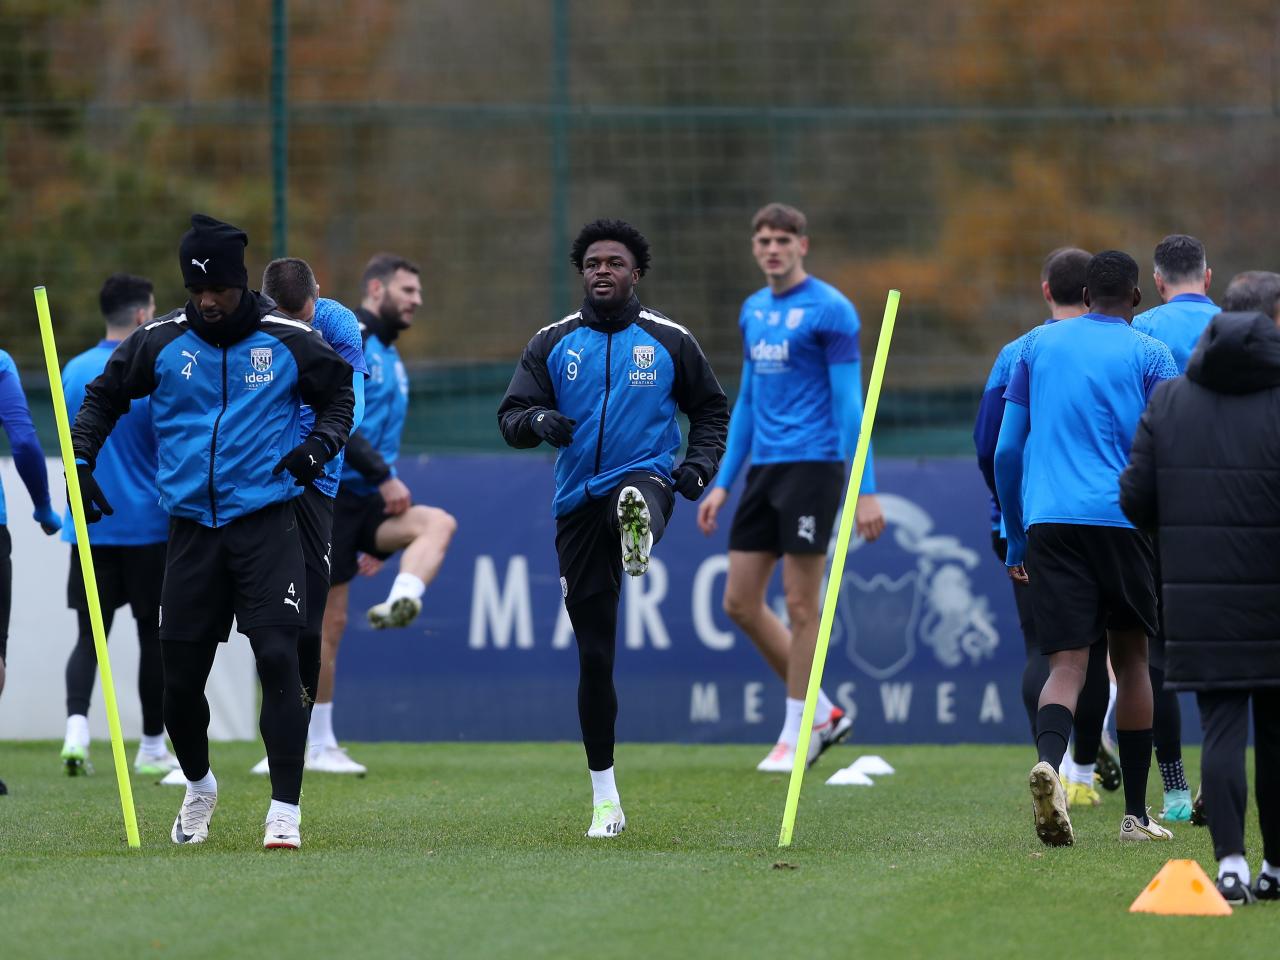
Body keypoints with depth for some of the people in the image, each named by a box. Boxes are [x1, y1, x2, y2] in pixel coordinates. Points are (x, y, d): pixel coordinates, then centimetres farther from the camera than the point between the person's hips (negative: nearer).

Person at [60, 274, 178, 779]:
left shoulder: (74, 372, 6)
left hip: (88, 525, 4)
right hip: (147, 524, -4)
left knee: (90, 632, 5)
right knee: (154, 634, 8)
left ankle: (77, 723, -19)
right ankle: (152, 747, 14)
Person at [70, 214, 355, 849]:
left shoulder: (288, 342, -1)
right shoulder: (160, 343, 3)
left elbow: (339, 395, 14)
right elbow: (104, 396, 17)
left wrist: (321, 443, -4)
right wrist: (80, 460, 5)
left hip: (265, 524, -2)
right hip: (191, 528, 2)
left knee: (277, 656, -17)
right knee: (181, 673, 5)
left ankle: (285, 811, -15)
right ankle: (199, 785, 33)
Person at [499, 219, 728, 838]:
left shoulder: (669, 341, 6)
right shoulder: (553, 344, 8)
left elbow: (711, 409, 17)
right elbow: (510, 417, 4)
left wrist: (700, 464, -2)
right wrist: (537, 421, -20)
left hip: (644, 477, -1)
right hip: (577, 504, 2)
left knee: (636, 499, -43)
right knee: (594, 653, 3)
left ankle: (638, 536, -79)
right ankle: (605, 800, 11)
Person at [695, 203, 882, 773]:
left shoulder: (829, 309, -8)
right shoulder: (753, 312, 14)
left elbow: (849, 400, -11)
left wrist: (866, 490, -15)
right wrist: (724, 482, 18)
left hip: (812, 464, -8)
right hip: (763, 468, 8)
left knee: (800, 604, -4)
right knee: (741, 601, 5)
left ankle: (797, 736, 5)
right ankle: (823, 712, 17)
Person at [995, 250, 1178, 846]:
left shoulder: (1038, 345, 14)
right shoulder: (1149, 355, 6)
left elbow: (1006, 451, 14)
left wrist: (1015, 535, 22)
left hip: (1048, 521, 1)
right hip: (1121, 520, -1)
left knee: (1066, 664, -4)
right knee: (1130, 657, 13)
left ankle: (1048, 760, -35)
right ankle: (1135, 815, 16)